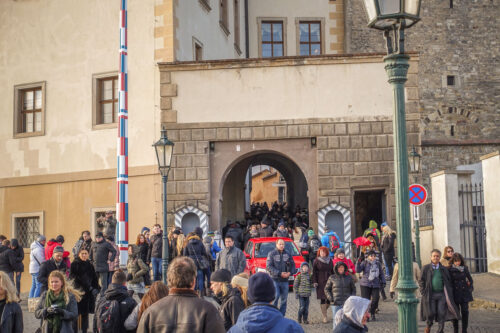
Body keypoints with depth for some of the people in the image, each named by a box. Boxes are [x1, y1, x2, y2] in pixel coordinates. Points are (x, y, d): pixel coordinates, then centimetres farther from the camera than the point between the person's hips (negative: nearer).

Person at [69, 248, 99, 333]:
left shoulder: (90, 265, 10)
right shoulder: (74, 264, -4)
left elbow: (94, 279, 14)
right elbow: (72, 278, -8)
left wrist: (95, 289, 4)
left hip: (87, 293, 4)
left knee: (85, 313, 9)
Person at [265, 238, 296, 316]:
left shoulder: (288, 254, 11)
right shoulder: (272, 254, -1)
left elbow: (293, 265, 12)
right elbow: (269, 267, -9)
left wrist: (290, 272, -10)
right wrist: (279, 273, -17)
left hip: (285, 280, 4)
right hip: (275, 280, -4)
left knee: (284, 299, 5)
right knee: (275, 296, -17)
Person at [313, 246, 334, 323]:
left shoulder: (330, 260, 12)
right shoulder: (316, 261, 2)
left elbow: (333, 271, 16)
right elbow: (314, 272, 0)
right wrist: (314, 282, -8)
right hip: (320, 282, -3)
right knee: (322, 299, -4)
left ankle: (325, 309, 29)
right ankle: (325, 316, 2)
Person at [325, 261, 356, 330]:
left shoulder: (349, 277, 8)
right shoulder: (332, 278, 3)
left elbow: (353, 289, 15)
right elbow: (326, 289, 9)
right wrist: (330, 298, -4)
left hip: (347, 304, 1)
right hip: (336, 304, -1)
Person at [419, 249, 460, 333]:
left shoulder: (444, 269, 10)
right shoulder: (426, 268, 3)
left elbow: (448, 282, 14)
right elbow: (421, 281, 4)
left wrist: (449, 293, 4)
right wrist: (423, 293, -4)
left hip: (442, 294, 2)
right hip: (430, 295, -2)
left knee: (441, 314, -2)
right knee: (431, 314, -4)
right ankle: (428, 326, 23)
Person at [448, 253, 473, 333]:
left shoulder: (465, 268, 3)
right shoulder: (450, 270, -4)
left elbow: (470, 279, 16)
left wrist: (470, 288, 8)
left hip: (464, 293, 2)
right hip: (455, 294, -2)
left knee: (465, 311, -1)